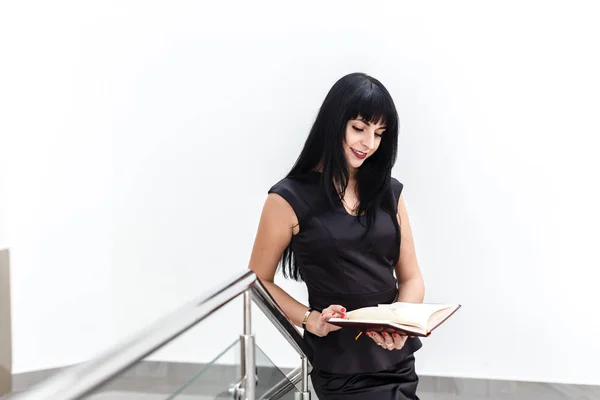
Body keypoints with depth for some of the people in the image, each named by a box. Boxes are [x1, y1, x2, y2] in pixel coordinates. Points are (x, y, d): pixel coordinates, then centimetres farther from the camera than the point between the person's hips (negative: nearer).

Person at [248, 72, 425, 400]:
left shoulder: (389, 191, 6)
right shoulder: (290, 198, -8)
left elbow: (411, 277, 6)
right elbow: (259, 281, -2)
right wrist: (311, 319, -18)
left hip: (398, 357, 5)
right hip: (342, 366, -5)